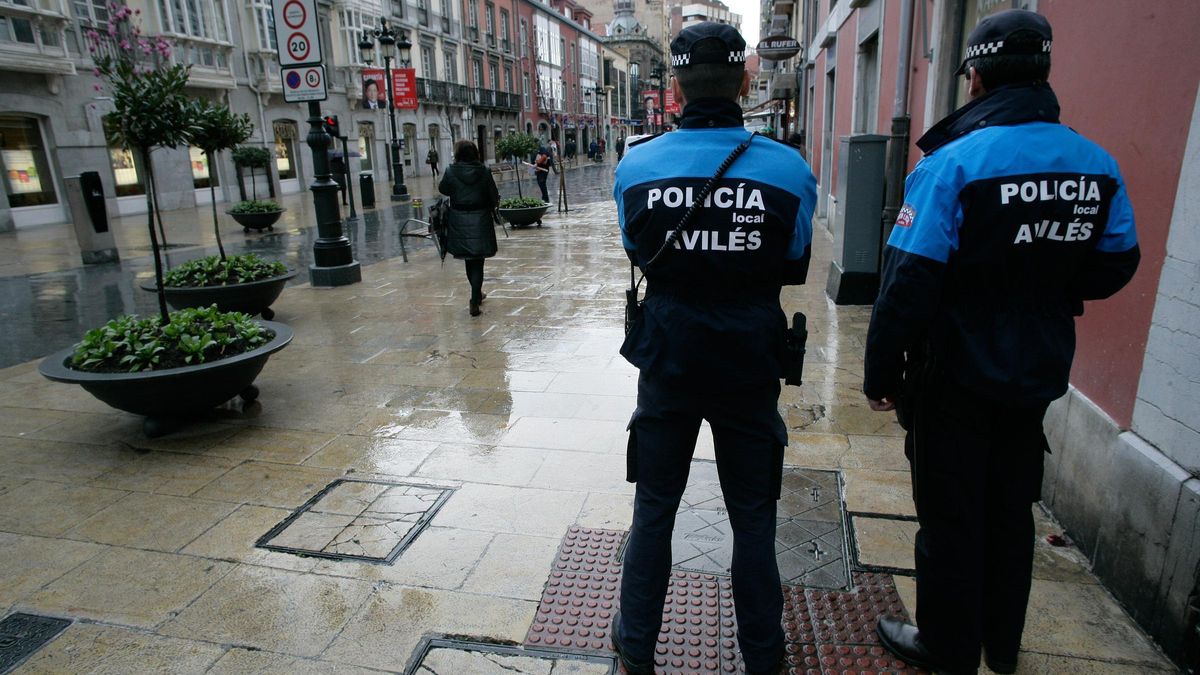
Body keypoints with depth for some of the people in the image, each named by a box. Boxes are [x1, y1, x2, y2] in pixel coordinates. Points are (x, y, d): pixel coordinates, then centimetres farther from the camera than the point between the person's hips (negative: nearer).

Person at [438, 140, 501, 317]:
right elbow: (494, 197, -4)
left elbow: (442, 189, 9)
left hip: (459, 222, 1)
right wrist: (491, 206, 15)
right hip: (481, 222, -1)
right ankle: (474, 302, 0)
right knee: (477, 262, 4)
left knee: (469, 261, 18)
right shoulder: (484, 171, -8)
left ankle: (477, 295, 34)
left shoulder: (451, 171, -8)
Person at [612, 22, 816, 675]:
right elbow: (794, 269, 2)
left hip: (667, 363, 1)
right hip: (749, 367, 0)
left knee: (654, 511, 17)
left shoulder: (635, 166, -8)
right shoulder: (789, 169, -11)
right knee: (753, 519, 17)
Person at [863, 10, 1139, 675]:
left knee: (951, 515, 10)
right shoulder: (1098, 165, -1)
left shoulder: (952, 161, -19)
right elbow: (1115, 267, 8)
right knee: (1011, 507, 21)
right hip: (1037, 373, 6)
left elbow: (909, 283, -22)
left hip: (955, 377, -5)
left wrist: (881, 375, -14)